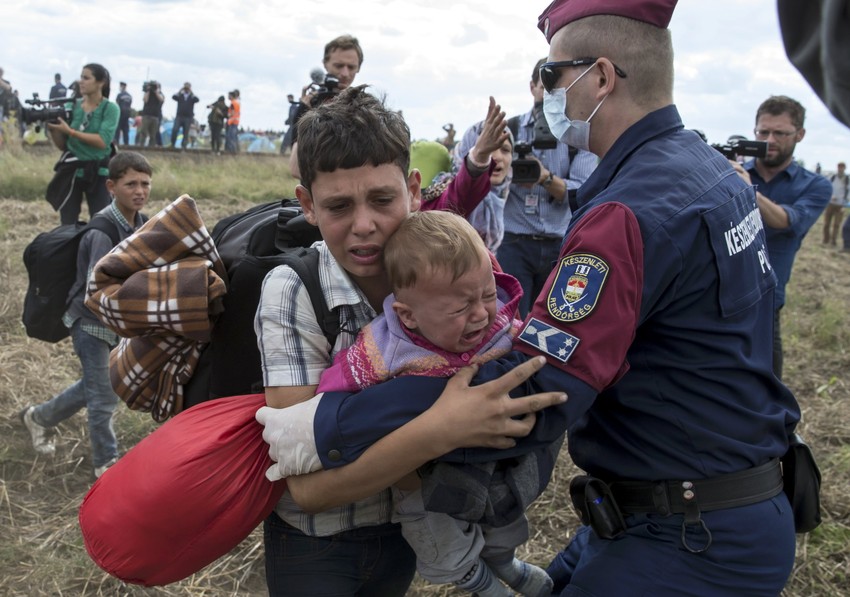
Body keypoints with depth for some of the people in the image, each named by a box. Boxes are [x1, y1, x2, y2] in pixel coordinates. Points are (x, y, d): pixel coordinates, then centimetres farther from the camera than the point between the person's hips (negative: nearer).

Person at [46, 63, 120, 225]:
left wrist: (70, 131, -21)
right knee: (67, 224, 8)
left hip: (97, 172, -4)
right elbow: (63, 145, 7)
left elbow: (103, 141, -19)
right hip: (71, 170, 4)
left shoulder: (110, 108, -6)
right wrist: (53, 129, -11)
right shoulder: (73, 105, 5)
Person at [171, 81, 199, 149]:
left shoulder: (192, 96, 9)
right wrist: (180, 90, -7)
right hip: (179, 116, 0)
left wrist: (191, 92, -10)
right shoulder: (180, 95, 12)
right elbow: (173, 97, -7)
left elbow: (197, 100, -12)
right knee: (175, 130, -15)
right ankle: (172, 144, -2)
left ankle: (183, 146, 6)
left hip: (188, 118, 0)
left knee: (186, 133, 0)